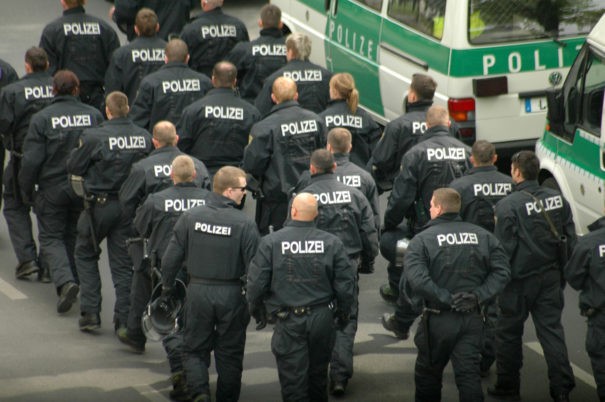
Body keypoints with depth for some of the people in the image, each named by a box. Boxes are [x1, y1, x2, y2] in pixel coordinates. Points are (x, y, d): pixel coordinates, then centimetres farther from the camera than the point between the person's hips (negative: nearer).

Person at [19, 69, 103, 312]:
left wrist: (26, 190, 2)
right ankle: (73, 281, 24)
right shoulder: (94, 115, -2)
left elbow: (31, 160, -11)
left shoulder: (42, 119, -12)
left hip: (52, 190, -3)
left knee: (51, 237, 5)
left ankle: (65, 281, -16)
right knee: (75, 235, 19)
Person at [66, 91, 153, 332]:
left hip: (101, 204, -3)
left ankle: (90, 312, 8)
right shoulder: (144, 137, -5)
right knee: (124, 262, 11)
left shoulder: (94, 137, -16)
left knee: (85, 254, 16)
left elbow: (74, 167, -6)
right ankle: (124, 319, 9)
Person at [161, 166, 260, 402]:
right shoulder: (244, 224, -12)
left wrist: (166, 287, 15)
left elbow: (171, 258, -1)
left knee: (194, 349, 13)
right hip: (232, 295, -1)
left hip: (198, 292, 1)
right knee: (230, 354, 14)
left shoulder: (190, 217, -5)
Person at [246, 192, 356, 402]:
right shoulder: (332, 243, -5)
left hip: (288, 322, -3)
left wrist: (256, 310, 11)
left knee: (292, 379, 2)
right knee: (318, 375, 21)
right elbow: (346, 284, -2)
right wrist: (343, 313, 15)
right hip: (322, 319, 3)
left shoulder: (271, 242, -10)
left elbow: (256, 283, -8)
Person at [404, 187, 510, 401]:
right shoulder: (482, 236, 3)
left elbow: (416, 280, -23)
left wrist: (446, 299, -17)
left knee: (427, 375, 15)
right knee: (469, 374, 1)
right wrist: (479, 295, -8)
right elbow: (502, 271, -2)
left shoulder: (422, 240, -9)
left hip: (438, 319, -3)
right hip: (472, 319, 3)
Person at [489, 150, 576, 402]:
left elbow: (503, 248, -15)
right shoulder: (557, 199, 1)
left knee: (508, 333, 11)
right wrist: (562, 274, 17)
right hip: (551, 276, 5)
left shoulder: (507, 206, -17)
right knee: (551, 329, 8)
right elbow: (570, 239, 8)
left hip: (520, 280, -5)